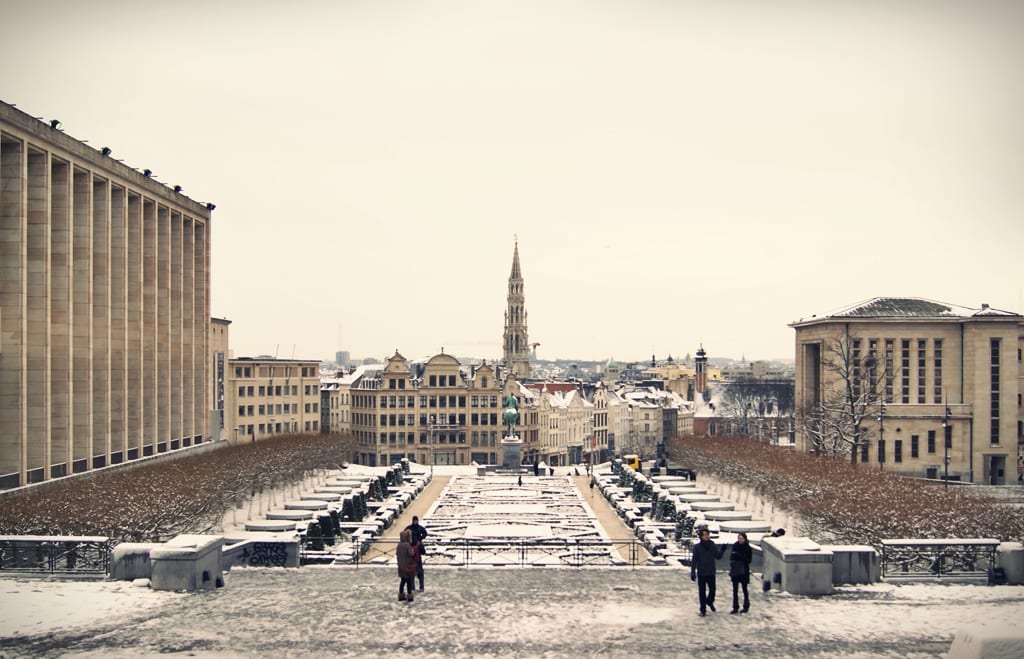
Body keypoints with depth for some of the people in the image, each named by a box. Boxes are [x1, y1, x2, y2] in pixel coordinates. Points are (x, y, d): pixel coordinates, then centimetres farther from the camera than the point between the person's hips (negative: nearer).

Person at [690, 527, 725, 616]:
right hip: (701, 573, -3)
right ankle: (703, 610, 13)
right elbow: (694, 561, -6)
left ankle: (710, 602, 39)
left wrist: (722, 550, -12)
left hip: (711, 573, 3)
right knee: (702, 592, 3)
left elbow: (718, 556, 6)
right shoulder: (697, 547, -8)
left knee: (712, 590, 8)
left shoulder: (712, 545, 0)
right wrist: (693, 572, -10)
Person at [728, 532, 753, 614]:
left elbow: (748, 560, -12)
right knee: (735, 590, 5)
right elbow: (731, 557, 9)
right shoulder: (735, 546, 4)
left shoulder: (747, 548, -7)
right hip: (735, 571, 4)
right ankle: (735, 608, 11)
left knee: (744, 589, 8)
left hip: (743, 571, -3)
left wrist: (739, 556, -22)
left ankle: (746, 606, 21)